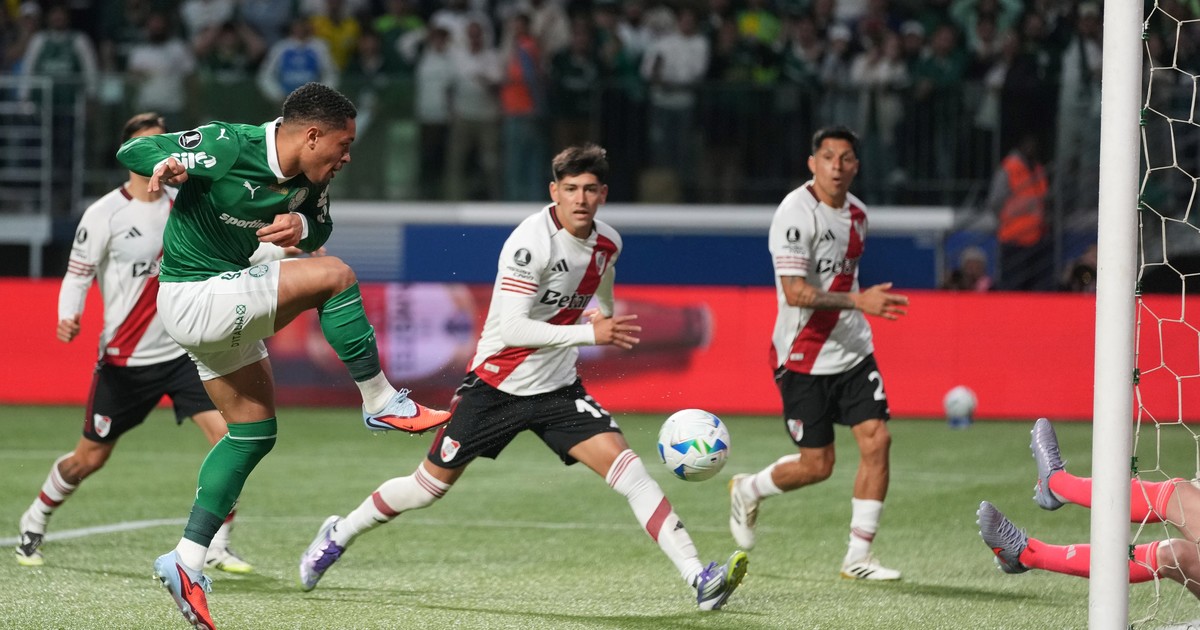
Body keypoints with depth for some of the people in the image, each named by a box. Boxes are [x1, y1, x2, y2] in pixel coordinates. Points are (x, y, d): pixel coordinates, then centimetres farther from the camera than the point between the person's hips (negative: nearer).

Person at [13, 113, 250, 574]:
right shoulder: (104, 215, -10)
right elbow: (77, 275, -9)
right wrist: (68, 318, -26)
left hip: (181, 352, 4)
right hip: (125, 359, -4)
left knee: (228, 435, -15)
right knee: (90, 458, 5)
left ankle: (216, 548, -6)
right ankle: (35, 522, 33)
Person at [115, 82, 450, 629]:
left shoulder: (307, 179, -1)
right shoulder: (225, 147, -22)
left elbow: (321, 228, 14)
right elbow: (132, 150, -15)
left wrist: (302, 225, -11)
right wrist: (164, 164, -40)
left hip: (225, 300, 9)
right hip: (197, 300, -9)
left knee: (254, 431, 12)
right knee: (333, 276, -18)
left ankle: (187, 562, 12)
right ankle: (382, 403, -5)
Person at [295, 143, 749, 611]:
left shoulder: (607, 244, -2)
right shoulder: (531, 242, -24)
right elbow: (508, 328, -31)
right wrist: (589, 333, -33)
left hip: (558, 389, 4)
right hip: (495, 385, -4)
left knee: (626, 466, -15)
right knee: (430, 486, 8)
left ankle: (699, 579, -22)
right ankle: (339, 535, 34)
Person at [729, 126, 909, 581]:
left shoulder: (856, 213, 8)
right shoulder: (796, 213, -17)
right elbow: (795, 292, -24)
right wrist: (858, 300, -33)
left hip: (853, 352, 7)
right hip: (803, 358, -7)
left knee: (876, 440, -8)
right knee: (816, 465, -3)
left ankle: (858, 558, 1)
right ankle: (748, 490, 30)